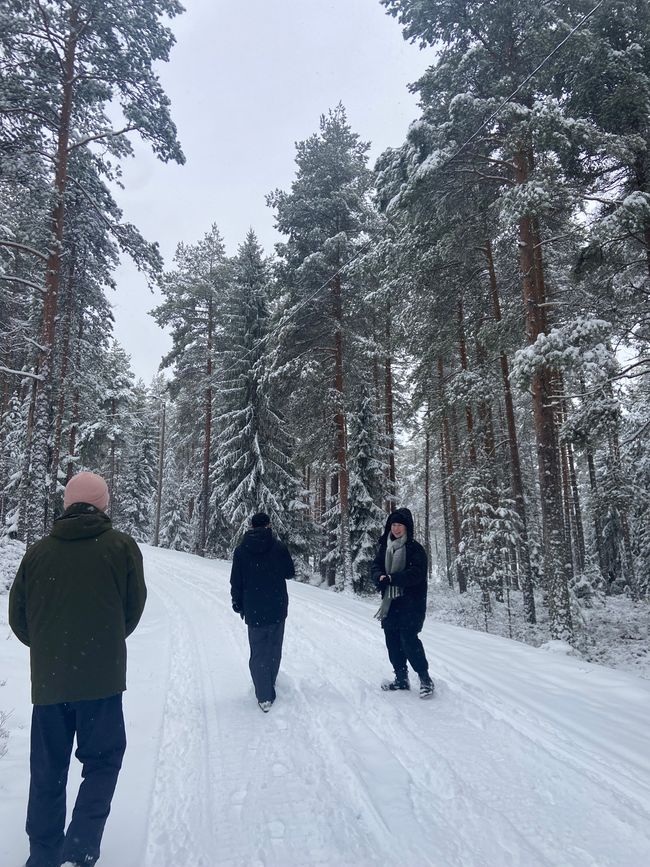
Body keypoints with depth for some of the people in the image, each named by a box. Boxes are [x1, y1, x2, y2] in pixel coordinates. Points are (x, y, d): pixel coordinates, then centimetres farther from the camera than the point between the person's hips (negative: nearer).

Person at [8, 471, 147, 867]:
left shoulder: (38, 551, 0)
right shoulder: (121, 546, -7)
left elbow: (17, 615, 6)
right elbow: (134, 608, 1)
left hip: (48, 679, 3)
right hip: (102, 678, -3)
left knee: (48, 771, 18)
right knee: (102, 760, 13)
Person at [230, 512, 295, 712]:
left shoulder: (241, 550, -2)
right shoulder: (279, 547, -8)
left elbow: (236, 582, 2)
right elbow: (290, 573, 3)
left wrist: (238, 605, 13)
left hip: (253, 611, 0)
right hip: (277, 610, 0)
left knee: (258, 652, 6)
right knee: (274, 650, 15)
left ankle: (264, 697, 3)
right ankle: (269, 687, 26)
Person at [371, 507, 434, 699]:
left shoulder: (415, 548, -7)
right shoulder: (384, 547, 9)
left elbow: (417, 573, -15)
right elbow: (376, 566, 8)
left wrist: (393, 578, -23)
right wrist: (380, 577, -15)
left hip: (411, 602, -6)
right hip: (389, 601, 6)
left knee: (408, 638, -13)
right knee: (392, 640, 8)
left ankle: (425, 679, 2)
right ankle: (401, 678, 23)